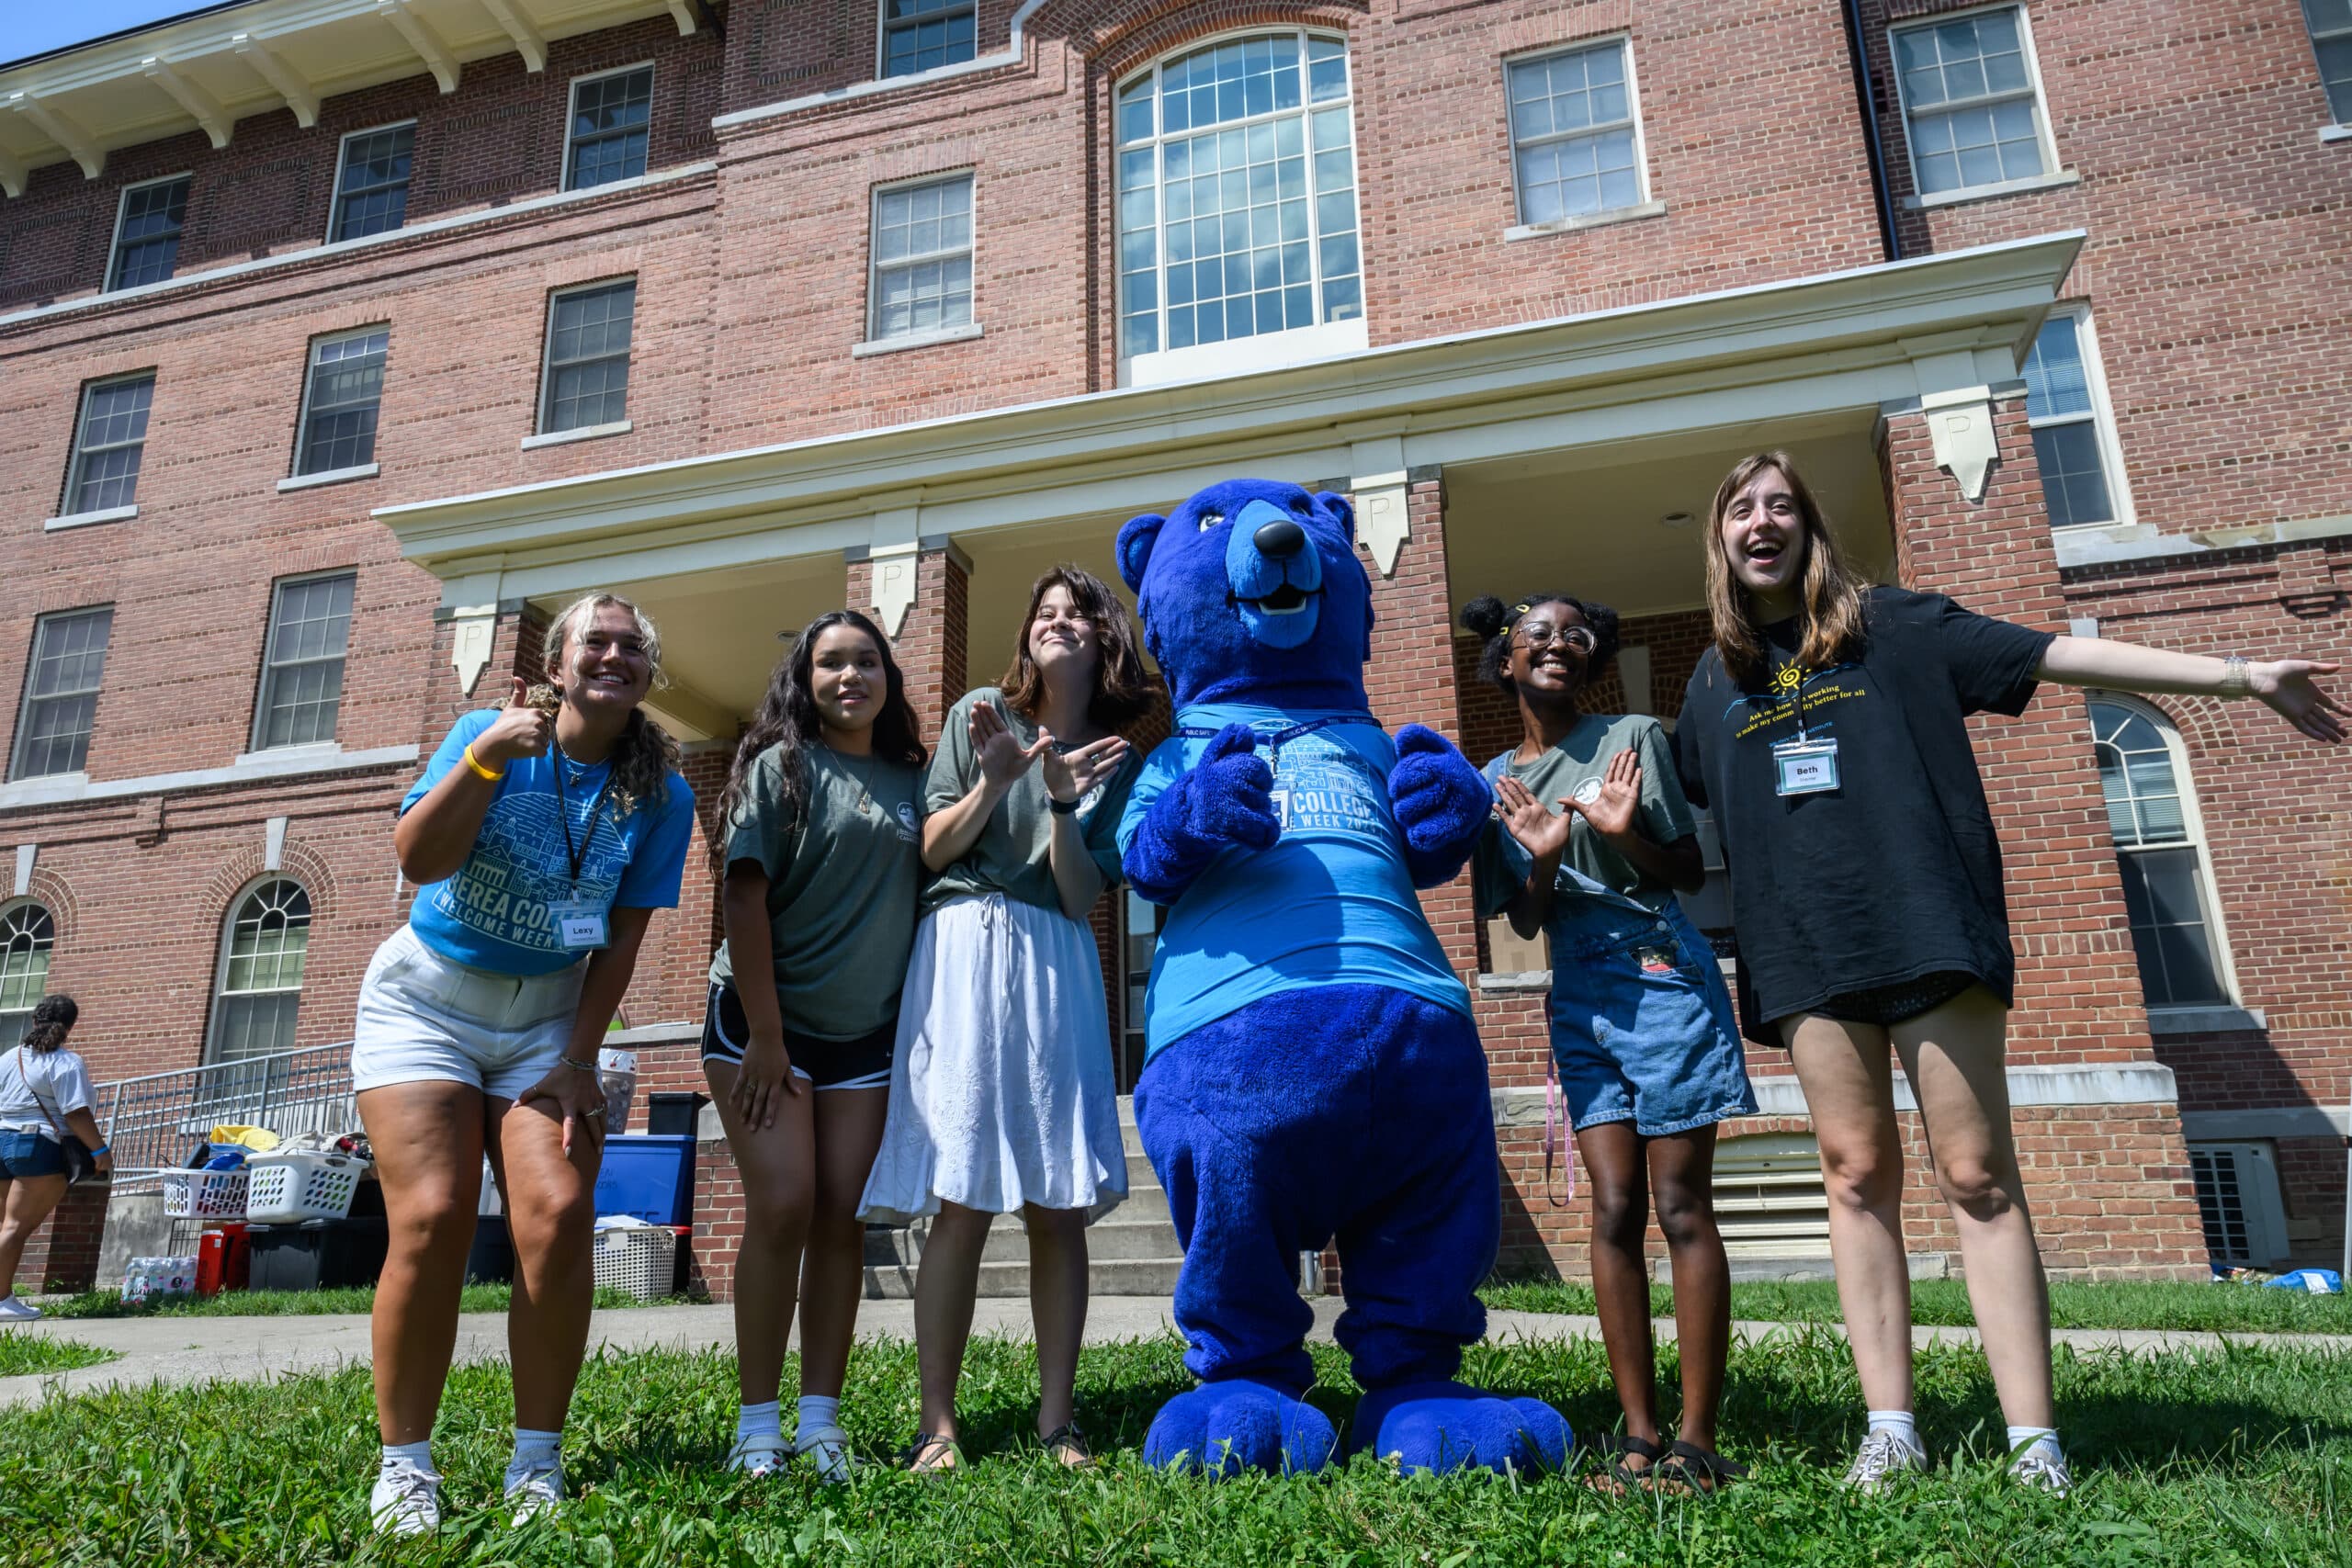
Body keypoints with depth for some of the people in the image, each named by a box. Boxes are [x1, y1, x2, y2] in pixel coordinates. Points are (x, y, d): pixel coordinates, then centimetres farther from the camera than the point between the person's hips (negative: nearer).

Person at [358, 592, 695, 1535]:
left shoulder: (661, 793, -3)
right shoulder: (489, 732, -5)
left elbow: (621, 940, -3)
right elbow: (418, 860, -16)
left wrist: (579, 1059, -6)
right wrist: (488, 753, -24)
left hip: (547, 1015, 2)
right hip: (427, 997, -1)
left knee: (559, 1218, -13)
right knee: (434, 1219, -14)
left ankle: (537, 1459, 2)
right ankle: (404, 1463, 2)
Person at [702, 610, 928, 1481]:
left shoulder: (910, 780, 9)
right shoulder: (781, 766, -2)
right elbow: (744, 897, -9)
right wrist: (764, 1038, -13)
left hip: (866, 1033, 4)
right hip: (764, 1018, -3)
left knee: (842, 1218, 2)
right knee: (783, 1208, -10)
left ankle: (821, 1422, 10)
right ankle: (758, 1425, 3)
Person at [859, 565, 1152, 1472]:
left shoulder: (1115, 760, 11)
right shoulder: (979, 715, 8)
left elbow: (1081, 897, 3)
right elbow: (931, 852, 5)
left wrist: (1062, 800, -12)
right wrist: (993, 780, -11)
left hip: (1058, 965, 2)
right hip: (964, 950, -2)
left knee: (1060, 1204, -1)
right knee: (961, 1203, -8)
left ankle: (1057, 1420, 8)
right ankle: (936, 1425, 0)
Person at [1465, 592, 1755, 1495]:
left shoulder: (1631, 738, 0)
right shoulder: (1494, 782, 9)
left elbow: (1690, 875, 0)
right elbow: (1527, 922, 8)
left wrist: (1628, 832, -19)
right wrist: (1540, 862, -13)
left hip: (1662, 979, -3)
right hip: (1578, 997, 4)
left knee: (1681, 1208, -3)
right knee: (1614, 1209, 1)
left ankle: (1697, 1443, 2)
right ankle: (1639, 1438, 7)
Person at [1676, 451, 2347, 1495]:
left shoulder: (1888, 625, 8)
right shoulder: (1714, 681, 16)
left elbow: (2059, 655, 5)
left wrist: (2239, 676, 2)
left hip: (1928, 928, -2)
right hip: (1806, 954, 3)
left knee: (1977, 1176, -4)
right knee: (1857, 1177, 2)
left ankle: (2033, 1439, 1)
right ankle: (1890, 1429, 8)